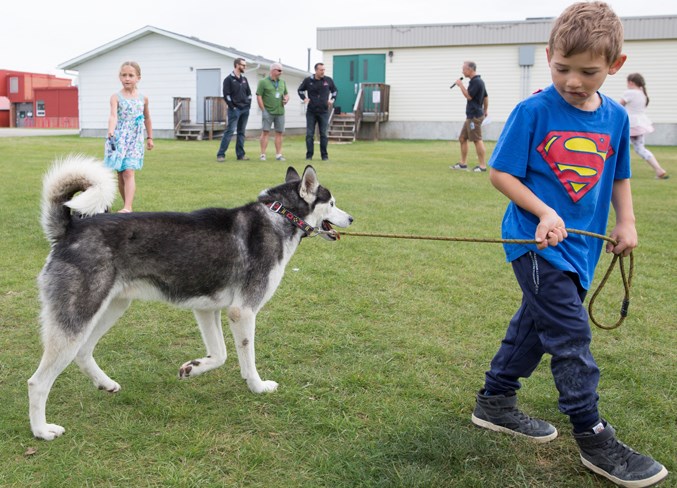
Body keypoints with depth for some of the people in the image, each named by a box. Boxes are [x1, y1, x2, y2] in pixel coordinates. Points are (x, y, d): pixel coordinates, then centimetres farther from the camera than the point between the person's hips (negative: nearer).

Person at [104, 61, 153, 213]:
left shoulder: (143, 98, 5)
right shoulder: (116, 97, -3)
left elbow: (147, 118, 20)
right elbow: (113, 116, -20)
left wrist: (149, 137, 24)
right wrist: (111, 133, -37)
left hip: (135, 140, 0)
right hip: (119, 139, 0)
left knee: (129, 172, -13)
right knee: (120, 174, 7)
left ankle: (128, 207, -22)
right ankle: (126, 204, 21)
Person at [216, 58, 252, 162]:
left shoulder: (244, 79, 14)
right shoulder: (229, 79, -5)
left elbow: (249, 93, 19)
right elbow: (226, 95, -10)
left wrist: (248, 105, 8)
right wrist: (233, 107, -13)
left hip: (245, 110, 6)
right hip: (234, 110, -6)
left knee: (241, 133, 8)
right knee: (229, 131, -10)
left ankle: (240, 154, 13)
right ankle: (221, 154, -8)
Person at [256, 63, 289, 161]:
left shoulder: (282, 82, 15)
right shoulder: (263, 82, -2)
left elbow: (286, 93, 25)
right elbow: (259, 96, -5)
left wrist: (286, 99, 1)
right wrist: (263, 110, -10)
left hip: (280, 112, 5)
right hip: (268, 112, -5)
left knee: (279, 133, 4)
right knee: (265, 132, -4)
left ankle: (278, 155, 9)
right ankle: (263, 154, -2)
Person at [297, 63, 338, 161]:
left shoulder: (328, 80, 3)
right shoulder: (308, 80, 0)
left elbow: (335, 91, 19)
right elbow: (300, 90, 16)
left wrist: (332, 100, 4)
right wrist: (304, 98, 0)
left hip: (324, 112, 0)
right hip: (311, 112, 0)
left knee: (323, 134, 3)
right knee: (309, 134, 0)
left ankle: (324, 155, 9)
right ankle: (309, 155, 6)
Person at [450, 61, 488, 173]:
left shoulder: (476, 81, -16)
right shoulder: (477, 81, 16)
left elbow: (469, 96, -19)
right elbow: (486, 96, 22)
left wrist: (460, 85, -11)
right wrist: (485, 110, 29)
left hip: (474, 116, -10)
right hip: (471, 116, 10)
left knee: (477, 140, -8)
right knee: (462, 138, 12)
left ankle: (482, 166, -5)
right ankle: (463, 163, 17)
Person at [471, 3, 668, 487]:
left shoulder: (615, 116, 4)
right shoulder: (533, 111, -12)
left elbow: (618, 177, 18)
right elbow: (501, 173, -9)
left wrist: (626, 222, 8)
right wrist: (545, 212, -19)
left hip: (579, 245, 6)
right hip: (537, 242, -6)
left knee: (536, 322, 16)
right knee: (571, 335, -7)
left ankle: (496, 402, 33)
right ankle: (594, 439, 5)